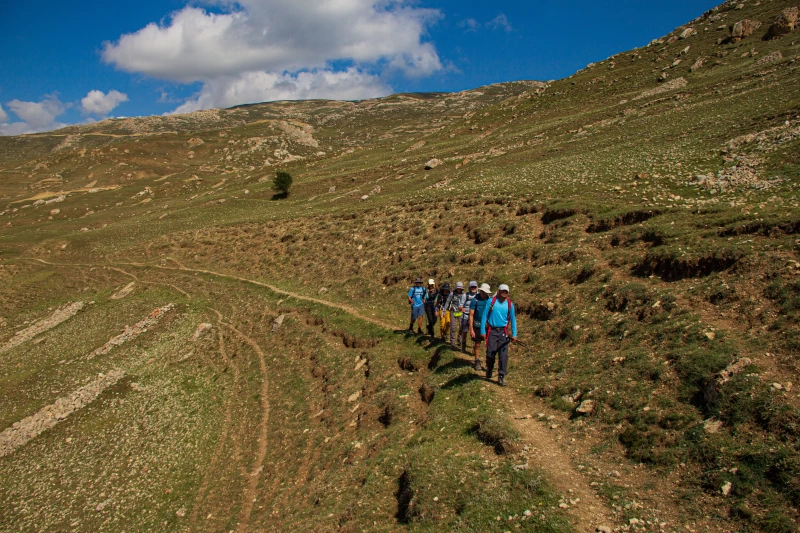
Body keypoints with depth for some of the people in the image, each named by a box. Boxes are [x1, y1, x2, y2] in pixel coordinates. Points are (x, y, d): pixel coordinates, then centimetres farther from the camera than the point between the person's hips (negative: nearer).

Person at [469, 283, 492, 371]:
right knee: (477, 344, 8)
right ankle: (477, 362, 24)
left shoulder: (490, 299, -2)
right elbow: (471, 315, -8)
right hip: (478, 325, -2)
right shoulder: (475, 300, -10)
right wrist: (471, 329, -12)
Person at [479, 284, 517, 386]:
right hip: (492, 331, -1)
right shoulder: (491, 301, -4)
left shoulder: (510, 304, 3)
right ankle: (489, 372, 29)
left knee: (503, 355, -4)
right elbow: (484, 316, -1)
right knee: (490, 353, 4)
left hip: (503, 332, 1)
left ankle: (501, 376, 2)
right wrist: (483, 331, -5)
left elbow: (513, 319, 8)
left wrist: (514, 334, 3)